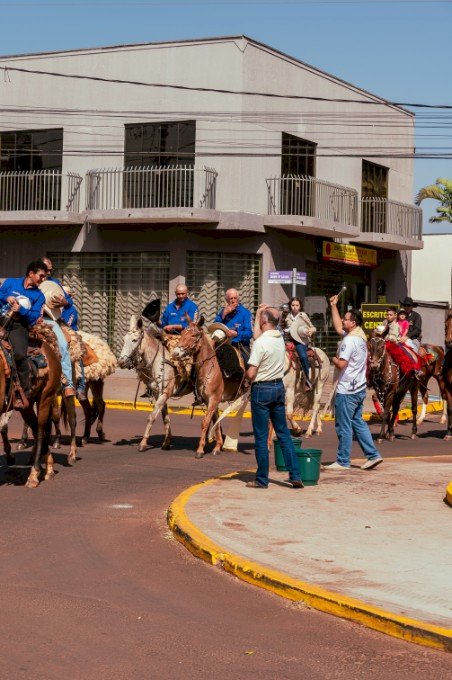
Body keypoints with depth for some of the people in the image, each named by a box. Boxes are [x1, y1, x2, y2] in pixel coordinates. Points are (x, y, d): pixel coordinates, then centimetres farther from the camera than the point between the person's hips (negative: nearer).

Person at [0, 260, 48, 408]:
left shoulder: (38, 296, 12)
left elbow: (34, 317, 1)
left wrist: (20, 309, -15)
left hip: (19, 326, -1)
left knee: (19, 354, -24)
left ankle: (23, 395, -18)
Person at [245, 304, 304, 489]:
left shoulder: (260, 343, -19)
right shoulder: (280, 338, 3)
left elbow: (250, 374, -21)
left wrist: (247, 374, 1)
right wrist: (257, 314, 26)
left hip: (262, 389, -7)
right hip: (279, 387, 7)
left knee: (261, 437, 1)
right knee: (284, 433, 12)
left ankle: (262, 479, 7)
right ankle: (295, 475, 10)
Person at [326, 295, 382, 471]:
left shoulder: (349, 340, -19)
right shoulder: (360, 336, 10)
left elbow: (341, 364, -24)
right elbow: (338, 328, 22)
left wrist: (334, 359, -3)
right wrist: (333, 306, 22)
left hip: (347, 390, -9)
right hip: (359, 388, 9)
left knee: (344, 427, -1)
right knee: (358, 423, 18)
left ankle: (343, 462, 5)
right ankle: (373, 455, 17)